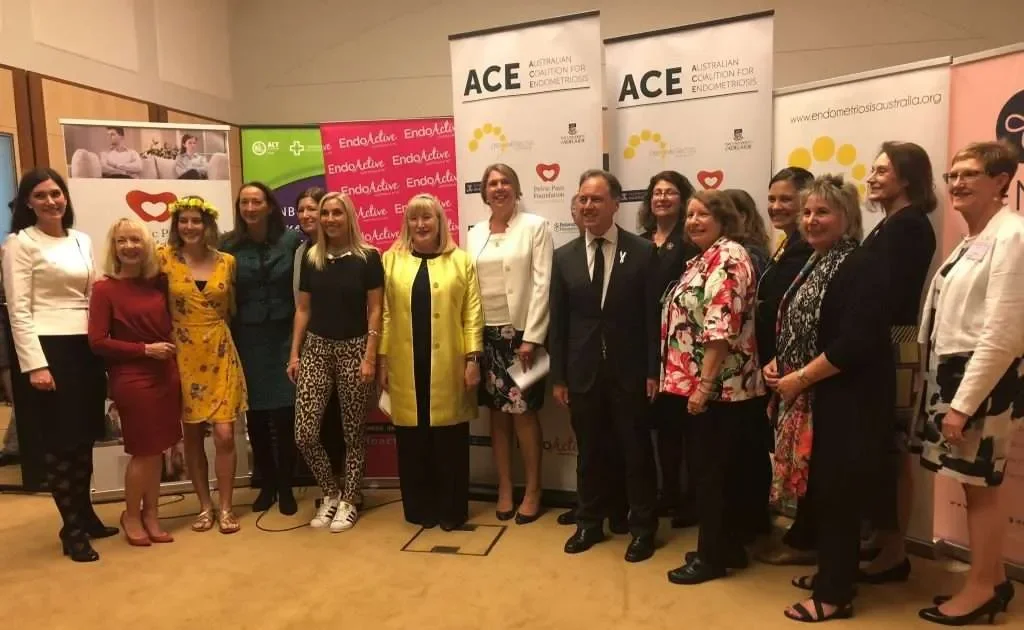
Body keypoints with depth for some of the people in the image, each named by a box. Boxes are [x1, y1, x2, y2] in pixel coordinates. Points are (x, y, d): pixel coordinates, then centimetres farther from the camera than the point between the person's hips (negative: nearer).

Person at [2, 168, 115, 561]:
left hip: (85, 348, 6)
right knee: (59, 441, 2)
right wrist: (35, 365, -17)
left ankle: (85, 515, 29)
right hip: (46, 349, -6)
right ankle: (73, 529, 14)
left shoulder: (82, 241, 13)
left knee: (84, 438, 13)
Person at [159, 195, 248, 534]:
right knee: (192, 436, 9)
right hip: (184, 356, 0)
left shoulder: (227, 261, 2)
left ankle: (225, 507, 13)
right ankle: (204, 505, 24)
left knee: (224, 434, -2)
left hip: (220, 355, 0)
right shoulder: (165, 258, -3)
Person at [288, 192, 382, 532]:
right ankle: (330, 492, 21)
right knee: (304, 433, -3)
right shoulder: (310, 258, 6)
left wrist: (369, 357, -10)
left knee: (353, 430, 6)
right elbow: (303, 309, 10)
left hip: (353, 349, -3)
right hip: (316, 348, 3)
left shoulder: (367, 257, -4)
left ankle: (349, 499, 24)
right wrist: (294, 353, 6)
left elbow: (375, 310, -5)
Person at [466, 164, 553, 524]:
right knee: (497, 413, 9)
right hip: (485, 333, 4)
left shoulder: (535, 226, -2)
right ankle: (504, 488, 22)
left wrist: (531, 336, -14)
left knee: (523, 412, -1)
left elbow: (542, 284, -8)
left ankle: (532, 490, 15)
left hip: (521, 332, -4)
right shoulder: (474, 234, 11)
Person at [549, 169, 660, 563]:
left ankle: (643, 527, 26)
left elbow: (652, 316, -4)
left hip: (629, 371, -2)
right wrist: (558, 376, 2)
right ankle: (590, 523, 31)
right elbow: (558, 321, 4)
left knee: (636, 451, 9)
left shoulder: (643, 252, -3)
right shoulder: (564, 256, 4)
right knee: (589, 451, 14)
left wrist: (653, 371, -8)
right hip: (583, 372, 2)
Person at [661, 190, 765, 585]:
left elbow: (722, 328, -23)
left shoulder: (727, 257, -15)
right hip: (706, 384, 10)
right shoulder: (707, 258, 17)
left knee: (712, 471, 1)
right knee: (720, 469, 16)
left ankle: (713, 556, 15)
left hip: (717, 386, -10)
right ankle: (729, 548, 28)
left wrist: (704, 384, -23)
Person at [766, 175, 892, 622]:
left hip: (846, 402, -9)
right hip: (811, 400, 9)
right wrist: (777, 364, 3)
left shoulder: (861, 267, -15)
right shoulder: (814, 265, 13)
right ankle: (830, 571, 34)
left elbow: (855, 343, -24)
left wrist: (798, 378, -17)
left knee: (837, 493, 0)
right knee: (814, 489, 17)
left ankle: (835, 594, 15)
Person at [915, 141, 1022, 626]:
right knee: (979, 484, 16)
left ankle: (981, 588, 19)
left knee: (981, 485, 3)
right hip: (953, 371, 8)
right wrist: (945, 388, 9)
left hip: (985, 378, -8)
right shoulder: (971, 240, 14)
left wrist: (963, 402, -20)